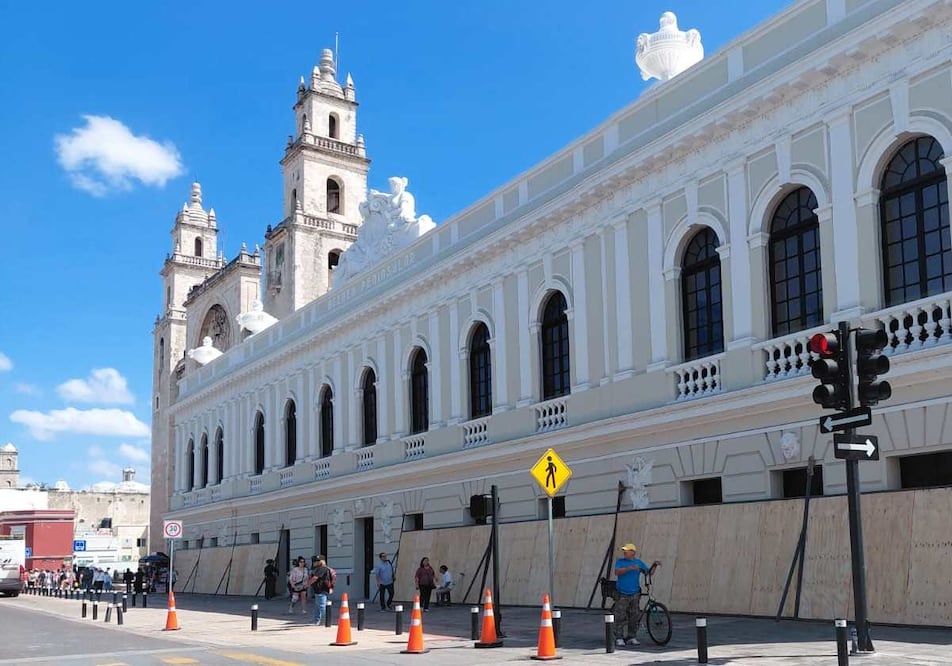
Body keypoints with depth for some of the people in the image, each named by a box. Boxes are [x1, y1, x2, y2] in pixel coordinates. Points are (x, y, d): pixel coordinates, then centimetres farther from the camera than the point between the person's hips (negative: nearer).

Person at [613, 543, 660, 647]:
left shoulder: (639, 562, 9)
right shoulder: (620, 561, 4)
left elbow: (649, 573, 10)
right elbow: (617, 572, -14)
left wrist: (654, 565, -7)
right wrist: (629, 568, -24)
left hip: (634, 594, 2)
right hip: (622, 594, -2)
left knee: (634, 617, 4)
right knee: (620, 617, -7)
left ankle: (631, 637, 14)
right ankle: (619, 638, -3)